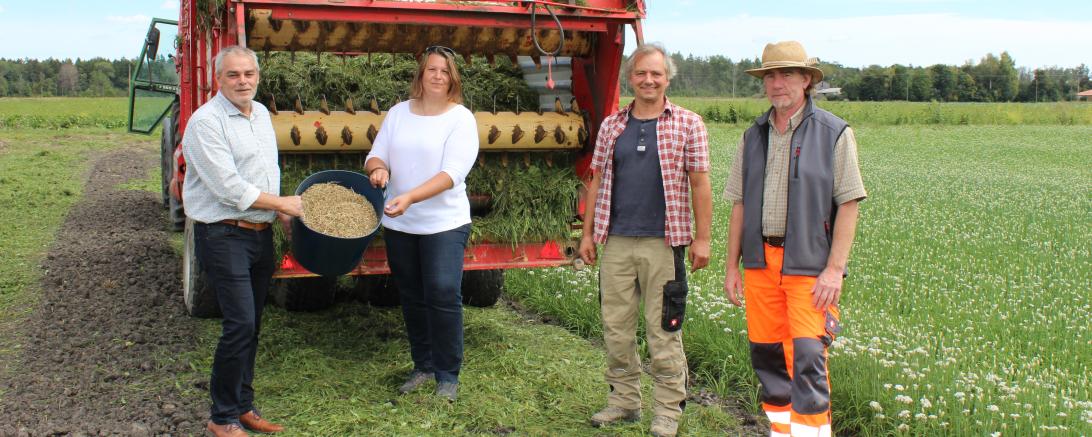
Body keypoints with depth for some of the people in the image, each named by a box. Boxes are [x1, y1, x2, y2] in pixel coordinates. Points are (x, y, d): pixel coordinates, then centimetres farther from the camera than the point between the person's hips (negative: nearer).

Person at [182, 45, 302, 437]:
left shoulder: (261, 114, 12)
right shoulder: (206, 121, -14)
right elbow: (229, 187, -20)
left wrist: (282, 214, 9)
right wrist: (282, 203, -10)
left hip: (261, 234, 8)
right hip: (224, 235, -8)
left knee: (251, 326, 13)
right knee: (240, 324, -11)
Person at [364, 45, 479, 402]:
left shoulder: (461, 118, -7)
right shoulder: (398, 113, 7)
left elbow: (452, 173, -17)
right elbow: (375, 155, 6)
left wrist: (410, 197, -30)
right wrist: (377, 168, -20)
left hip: (444, 223, -5)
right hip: (399, 225, 5)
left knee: (443, 294, -11)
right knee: (412, 297, 14)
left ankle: (447, 374, 5)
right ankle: (423, 365, 29)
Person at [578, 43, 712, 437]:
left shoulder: (688, 124, 1)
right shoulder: (611, 126, 10)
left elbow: (699, 183, -1)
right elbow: (597, 181, 14)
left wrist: (702, 239, -5)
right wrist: (588, 233, 10)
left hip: (663, 243, -4)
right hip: (616, 242, 4)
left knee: (664, 330, 1)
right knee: (615, 327, 10)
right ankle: (624, 400, 25)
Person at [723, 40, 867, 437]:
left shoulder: (834, 134, -2)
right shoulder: (754, 136, 12)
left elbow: (848, 205, -5)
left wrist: (835, 269, -13)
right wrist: (732, 266, 10)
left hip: (809, 265, -5)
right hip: (761, 263, 5)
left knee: (807, 357, -10)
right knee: (766, 353, 10)